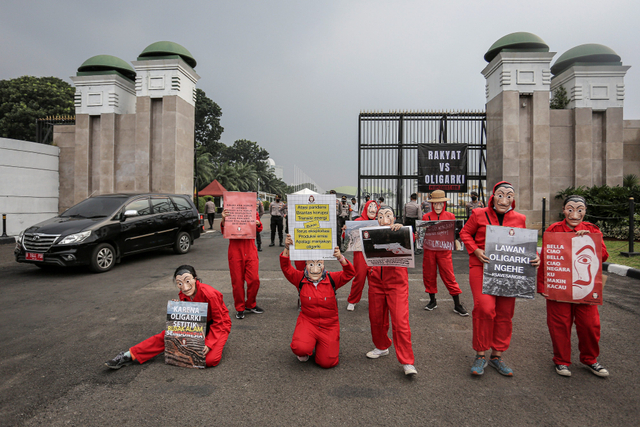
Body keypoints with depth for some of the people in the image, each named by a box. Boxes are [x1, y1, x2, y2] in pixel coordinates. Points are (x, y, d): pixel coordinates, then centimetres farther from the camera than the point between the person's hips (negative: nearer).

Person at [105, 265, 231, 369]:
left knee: (210, 360, -28)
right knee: (168, 335, -12)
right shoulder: (183, 294, -10)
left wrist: (209, 343, -30)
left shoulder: (209, 294, -31)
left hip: (219, 326, -5)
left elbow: (218, 322, -21)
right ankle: (129, 355, -2)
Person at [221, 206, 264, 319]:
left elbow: (259, 230, 14)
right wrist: (223, 219, -20)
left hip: (250, 249, 2)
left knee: (254, 279, -2)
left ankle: (250, 305, 21)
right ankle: (239, 308, 20)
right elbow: (224, 231, -1)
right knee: (237, 281, 4)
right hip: (235, 249, -1)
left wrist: (258, 224, -9)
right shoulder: (230, 212, 1)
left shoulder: (253, 212, 6)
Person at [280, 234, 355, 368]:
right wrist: (287, 248, -34)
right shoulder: (301, 279, -7)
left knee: (327, 362, -4)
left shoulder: (331, 279, -8)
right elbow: (286, 268, -18)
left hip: (329, 325, 0)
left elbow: (349, 273, -21)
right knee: (300, 348, -27)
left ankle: (331, 344, 30)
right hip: (307, 321, 0)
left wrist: (340, 258, -40)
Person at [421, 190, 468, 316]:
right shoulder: (426, 217, 2)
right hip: (429, 250, 1)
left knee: (449, 276, -1)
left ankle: (457, 305, 9)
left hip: (444, 250, -1)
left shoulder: (450, 216, 2)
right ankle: (432, 301, 27)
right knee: (429, 275, 9)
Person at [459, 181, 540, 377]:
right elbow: (465, 233, 8)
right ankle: (481, 355, 2)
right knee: (485, 308, -17)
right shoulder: (479, 214, 1)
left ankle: (497, 356, 25)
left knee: (505, 313, 8)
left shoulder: (519, 219, 8)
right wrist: (475, 250, -9)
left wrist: (534, 256, -4)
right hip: (481, 267, -3)